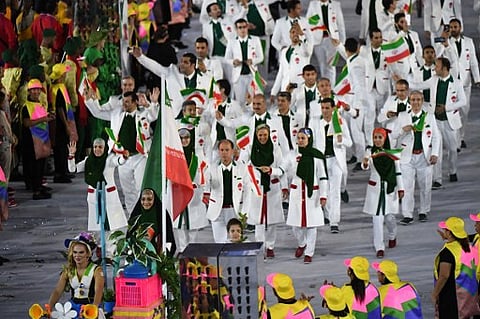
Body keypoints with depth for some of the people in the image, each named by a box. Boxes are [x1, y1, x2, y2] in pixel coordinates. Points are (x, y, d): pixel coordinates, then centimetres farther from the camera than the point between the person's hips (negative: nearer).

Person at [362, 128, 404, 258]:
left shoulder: (392, 154, 0)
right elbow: (365, 167, -20)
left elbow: (398, 171, 5)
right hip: (375, 189, -1)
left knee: (389, 217, 10)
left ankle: (392, 236, 42)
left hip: (389, 189, 1)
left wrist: (400, 188, 3)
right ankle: (379, 248, -4)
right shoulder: (371, 154, -4)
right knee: (377, 219, -6)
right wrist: (365, 163, -44)